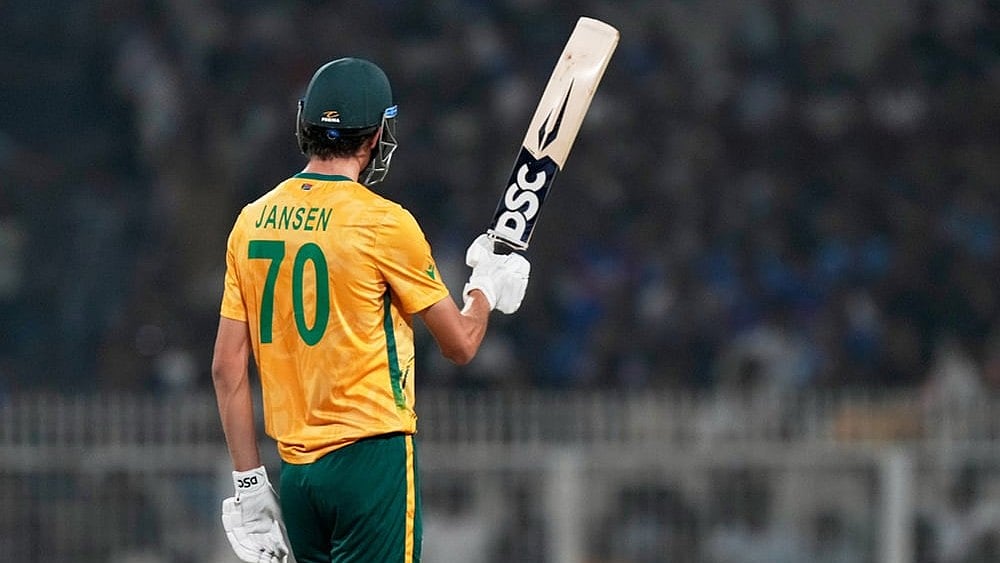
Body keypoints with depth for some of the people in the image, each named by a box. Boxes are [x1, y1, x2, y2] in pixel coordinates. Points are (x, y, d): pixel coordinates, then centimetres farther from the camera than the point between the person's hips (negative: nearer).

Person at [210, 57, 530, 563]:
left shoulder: (252, 222, 7)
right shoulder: (385, 222, -9)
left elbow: (227, 369, 7)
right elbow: (460, 345, 0)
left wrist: (248, 482, 12)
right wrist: (486, 288, 21)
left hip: (295, 467, 6)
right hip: (370, 459, -6)